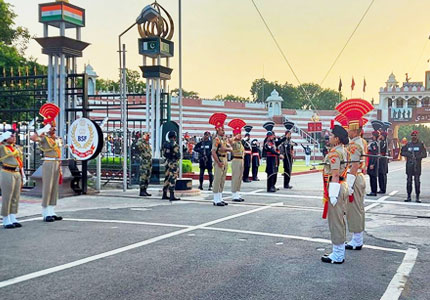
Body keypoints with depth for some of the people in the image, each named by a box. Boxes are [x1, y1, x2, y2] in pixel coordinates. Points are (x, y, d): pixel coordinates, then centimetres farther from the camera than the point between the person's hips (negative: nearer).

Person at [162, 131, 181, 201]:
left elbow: (164, 154, 14)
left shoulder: (165, 144, 8)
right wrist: (178, 157, 4)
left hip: (167, 163, 8)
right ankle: (172, 196, -9)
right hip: (173, 164, -8)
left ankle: (164, 195, 22)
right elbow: (178, 155, -16)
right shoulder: (174, 145, -15)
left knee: (167, 179, 15)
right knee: (172, 179, -8)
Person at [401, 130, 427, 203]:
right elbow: (402, 153, 10)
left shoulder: (421, 144, 3)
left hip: (417, 165, -2)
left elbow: (424, 154, -1)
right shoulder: (408, 144, 9)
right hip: (409, 165, 2)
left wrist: (417, 157, -16)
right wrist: (409, 154, -7)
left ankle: (417, 197, 3)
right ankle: (409, 196, 10)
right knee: (409, 181, 4)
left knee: (417, 181, -3)